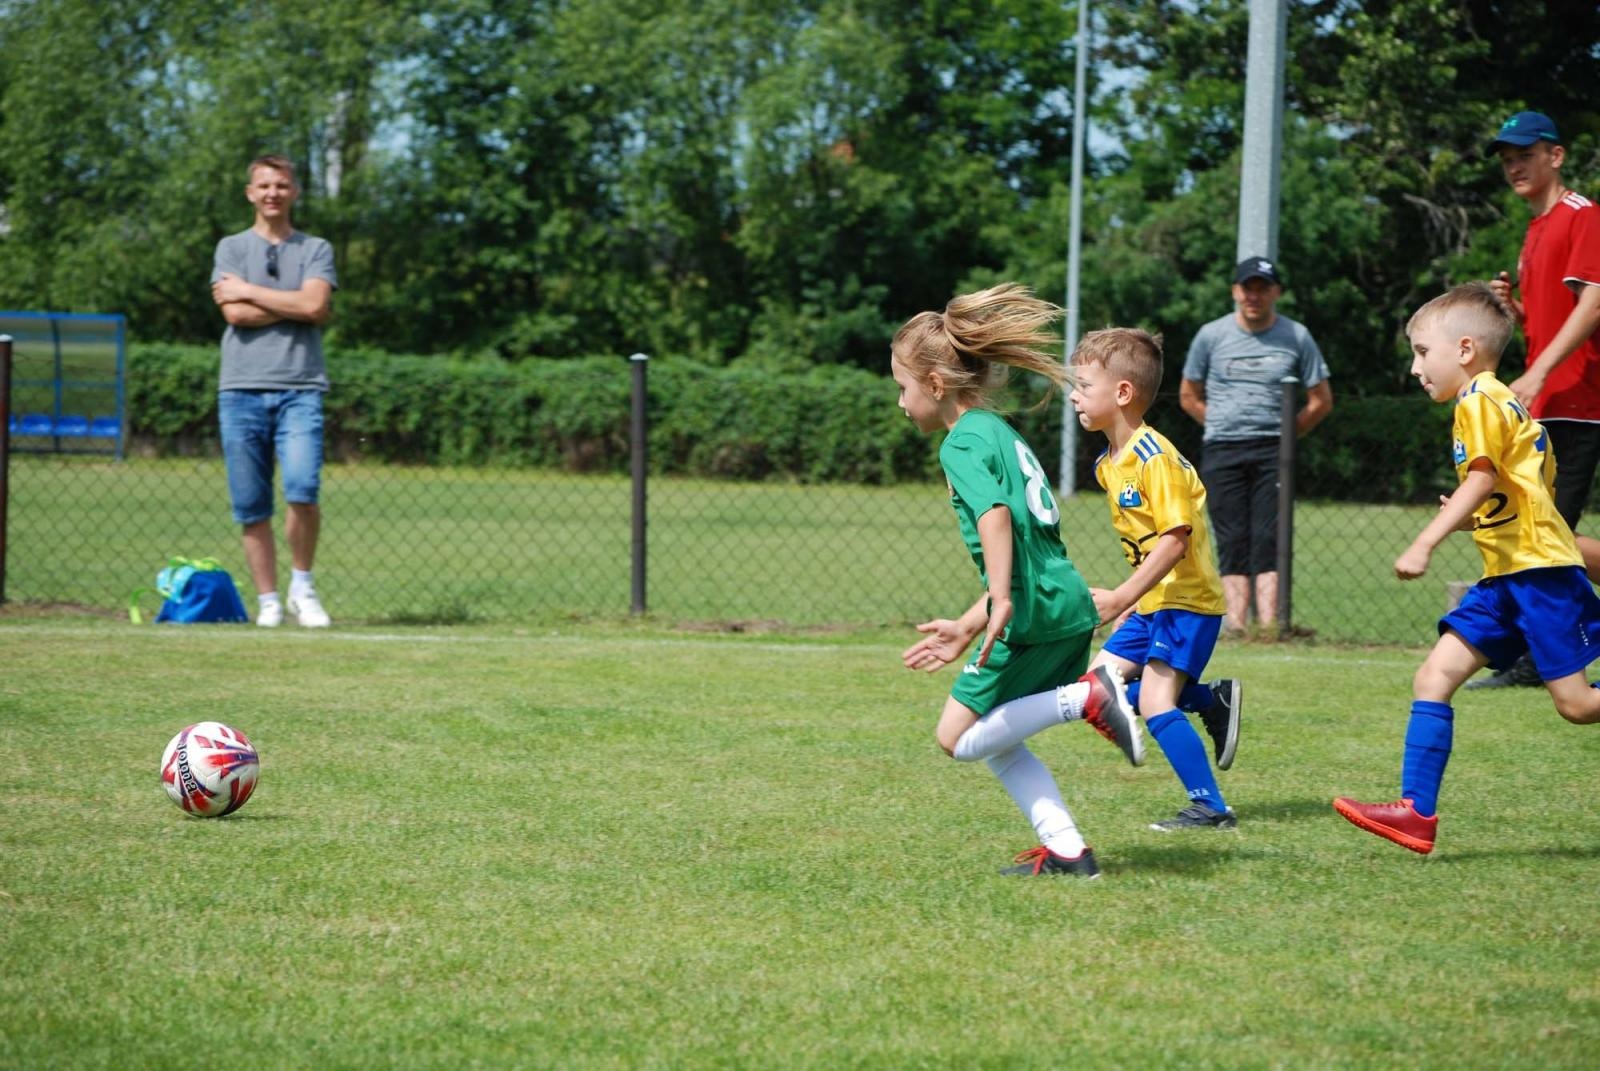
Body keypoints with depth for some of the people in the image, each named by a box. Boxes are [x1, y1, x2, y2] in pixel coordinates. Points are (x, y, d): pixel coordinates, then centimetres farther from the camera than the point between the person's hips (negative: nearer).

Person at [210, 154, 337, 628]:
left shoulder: (316, 250, 12)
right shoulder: (231, 248, 12)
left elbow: (315, 305, -7)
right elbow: (235, 314, -4)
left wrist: (249, 291, -2)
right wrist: (295, 306, -3)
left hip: (300, 389, -1)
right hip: (242, 390, 1)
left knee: (302, 489, -18)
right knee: (252, 505, 0)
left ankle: (302, 584, 1)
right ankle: (267, 600, 8)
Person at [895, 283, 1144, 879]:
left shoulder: (963, 443, -5)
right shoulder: (1001, 433, 23)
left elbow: (995, 515, -25)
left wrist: (1001, 602, -34)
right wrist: (967, 628, 29)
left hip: (1035, 616, -9)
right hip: (1069, 606, 9)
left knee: (957, 737, -1)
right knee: (993, 739, 17)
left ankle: (1086, 697, -11)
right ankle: (1066, 850, 9)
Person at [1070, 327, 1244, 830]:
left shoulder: (1155, 457, -20)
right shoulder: (1108, 464, 9)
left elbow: (1174, 541, -25)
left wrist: (1122, 598, -27)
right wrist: (1131, 600, 12)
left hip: (1187, 600, -10)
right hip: (1152, 601, 10)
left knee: (1154, 698, -17)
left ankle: (1210, 807, -9)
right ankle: (1212, 700, 12)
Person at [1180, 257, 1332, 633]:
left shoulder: (1296, 337, 6)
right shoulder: (1211, 335, 8)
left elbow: (1321, 401, 11)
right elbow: (1189, 396, 17)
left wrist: (1284, 434, 6)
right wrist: (1223, 427, 8)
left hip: (1272, 451, -1)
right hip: (1221, 453, 1)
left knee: (1269, 540, -8)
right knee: (1233, 541, -4)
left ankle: (1268, 627, -13)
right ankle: (1235, 626, -7)